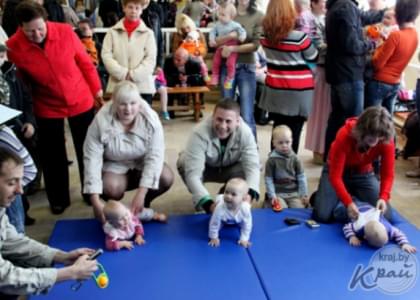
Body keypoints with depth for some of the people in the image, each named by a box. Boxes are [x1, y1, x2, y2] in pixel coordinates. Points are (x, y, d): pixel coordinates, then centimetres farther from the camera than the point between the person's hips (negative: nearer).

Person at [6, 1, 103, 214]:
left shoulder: (65, 32, -18)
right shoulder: (13, 47, -19)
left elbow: (84, 62, -4)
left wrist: (96, 89, 4)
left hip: (81, 101, 1)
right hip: (47, 108, 0)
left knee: (87, 150, 14)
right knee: (52, 157, 11)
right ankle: (58, 199, 31)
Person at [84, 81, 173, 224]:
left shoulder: (150, 118, -23)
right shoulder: (101, 121, -25)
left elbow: (155, 155, -26)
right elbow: (92, 159, -25)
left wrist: (141, 193, -34)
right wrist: (95, 200, -33)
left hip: (143, 163, 1)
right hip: (114, 165, -1)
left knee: (166, 179, -26)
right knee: (111, 189, -33)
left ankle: (144, 203, 5)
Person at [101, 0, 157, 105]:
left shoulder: (148, 33, 6)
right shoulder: (113, 32, 8)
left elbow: (151, 59, -2)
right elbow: (106, 55, 0)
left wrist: (134, 75, -13)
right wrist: (122, 74, -12)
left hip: (143, 87, 0)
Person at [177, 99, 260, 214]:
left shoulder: (245, 132, -29)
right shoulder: (200, 133, -38)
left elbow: (252, 165, -33)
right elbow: (192, 173, -43)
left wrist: (250, 194, -53)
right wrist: (207, 203, -56)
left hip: (230, 167, 2)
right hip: (205, 167, -2)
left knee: (246, 169, -29)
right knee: (184, 163, -33)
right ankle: (200, 201, -4)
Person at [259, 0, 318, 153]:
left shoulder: (265, 35, -4)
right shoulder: (299, 37, -18)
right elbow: (313, 57, -2)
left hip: (275, 89, 5)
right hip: (297, 91, -5)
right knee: (293, 132, 4)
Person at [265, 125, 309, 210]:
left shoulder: (294, 158, 1)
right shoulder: (272, 160, -8)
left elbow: (301, 177, 4)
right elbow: (268, 180, -6)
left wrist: (304, 194, 0)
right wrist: (272, 196, -11)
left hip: (294, 193, 3)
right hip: (278, 193, -3)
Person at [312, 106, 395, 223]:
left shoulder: (387, 141, -24)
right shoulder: (345, 136, -34)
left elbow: (387, 174, -18)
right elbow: (335, 175, -33)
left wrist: (383, 197, -37)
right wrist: (348, 203, -44)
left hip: (364, 174, 3)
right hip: (338, 172, -3)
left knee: (385, 216, -9)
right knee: (322, 215, -20)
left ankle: (355, 195, 18)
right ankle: (319, 196, 16)